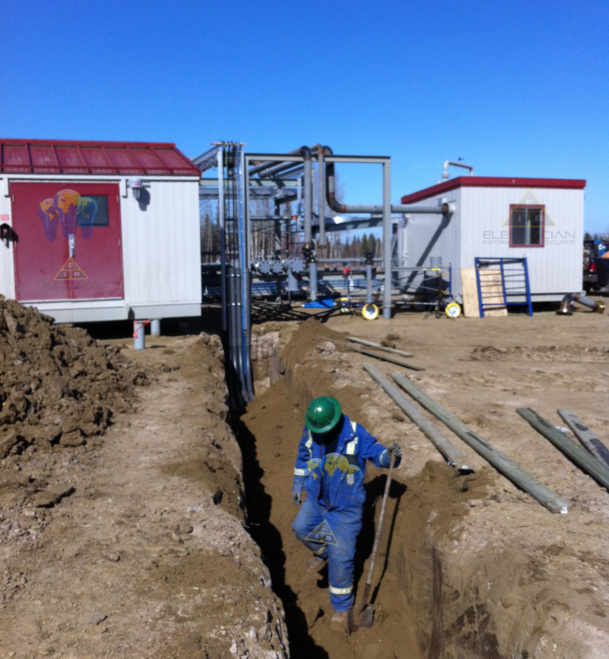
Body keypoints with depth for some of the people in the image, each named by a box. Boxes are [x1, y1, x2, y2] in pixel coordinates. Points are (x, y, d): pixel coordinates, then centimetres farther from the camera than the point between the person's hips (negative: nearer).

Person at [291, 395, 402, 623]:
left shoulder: (356, 434, -22)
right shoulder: (311, 431, -10)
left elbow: (377, 453, -12)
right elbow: (303, 456, 9)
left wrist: (390, 454, -36)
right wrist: (297, 484, 16)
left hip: (346, 506, -4)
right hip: (317, 498, 4)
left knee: (340, 558, 0)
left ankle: (341, 605, 22)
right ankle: (322, 552, 45)